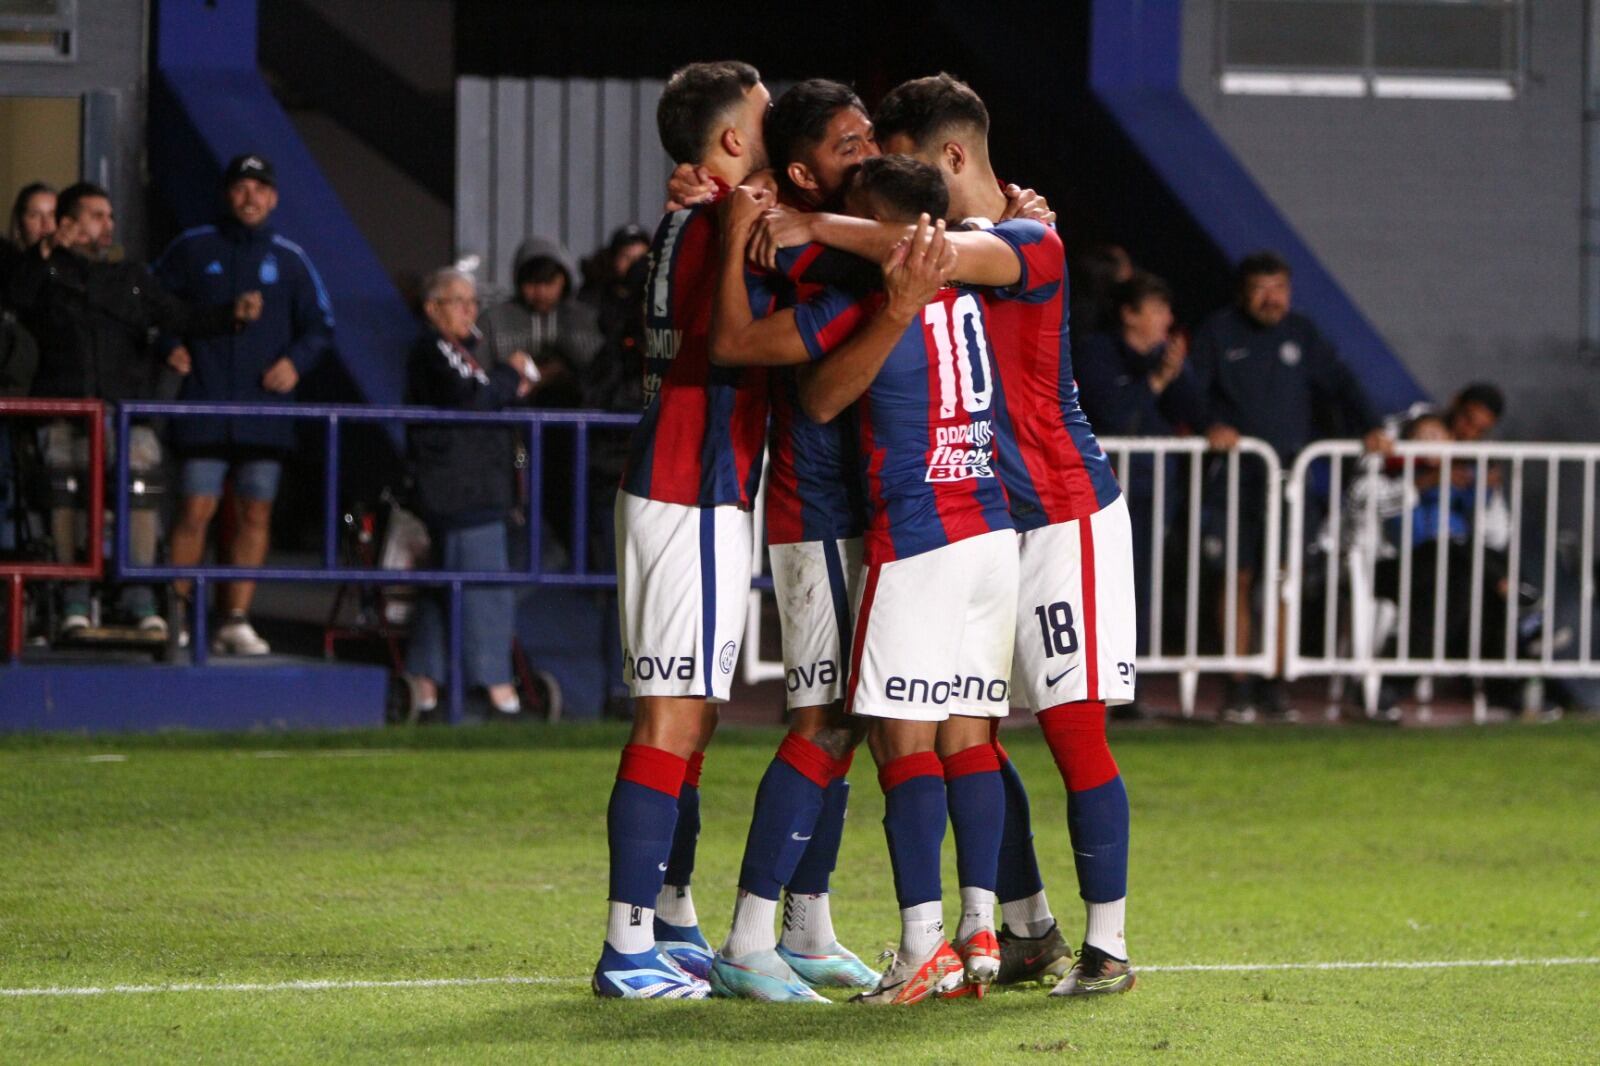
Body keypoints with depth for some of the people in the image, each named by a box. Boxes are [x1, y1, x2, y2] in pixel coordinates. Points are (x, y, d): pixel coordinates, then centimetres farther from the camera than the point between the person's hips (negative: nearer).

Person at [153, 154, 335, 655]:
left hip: (265, 407, 2)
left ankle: (236, 620, 6)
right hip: (204, 403, -2)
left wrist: (296, 361, -5)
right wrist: (170, 346, -2)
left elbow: (320, 327, 13)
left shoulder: (289, 259, 8)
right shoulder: (193, 249, 4)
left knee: (256, 514, 1)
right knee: (196, 510, -8)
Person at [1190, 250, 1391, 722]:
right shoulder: (1218, 333, 3)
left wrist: (1369, 426, -7)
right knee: (1239, 576, -3)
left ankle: (1272, 684, 8)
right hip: (1237, 474, -2)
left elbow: (1339, 381, 8)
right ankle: (1237, 687, 3)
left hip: (1290, 469, 3)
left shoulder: (1302, 333, 12)